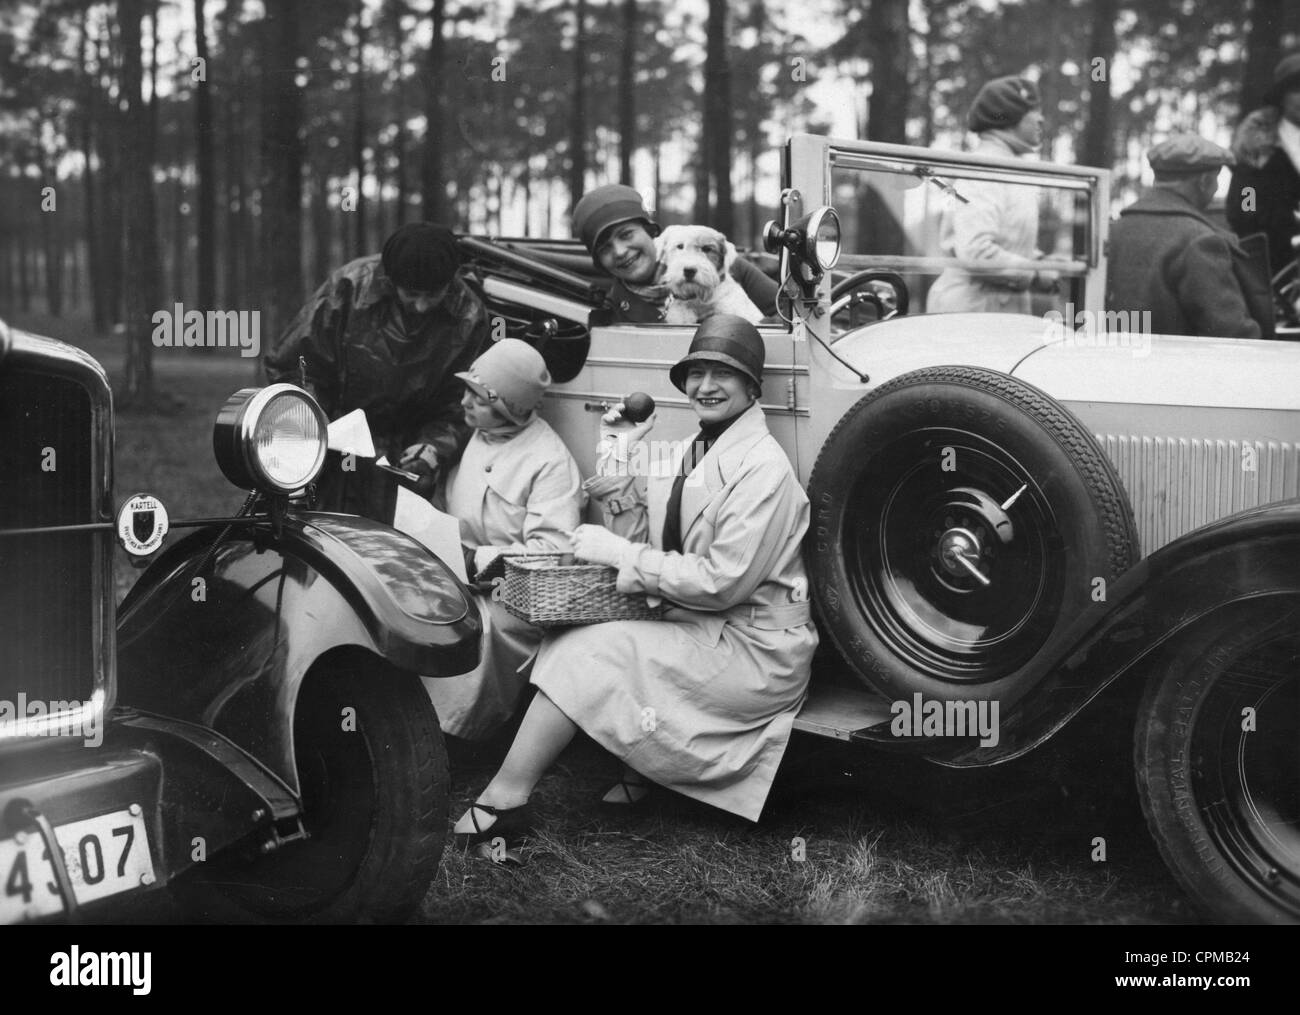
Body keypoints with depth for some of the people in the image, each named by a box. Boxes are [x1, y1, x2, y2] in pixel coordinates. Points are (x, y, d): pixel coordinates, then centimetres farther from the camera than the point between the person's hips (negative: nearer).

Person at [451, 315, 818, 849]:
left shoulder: (762, 467, -16)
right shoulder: (691, 452, 12)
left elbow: (722, 583, -22)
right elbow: (641, 543, 8)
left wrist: (620, 554, -16)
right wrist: (617, 457, 1)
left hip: (753, 651, -9)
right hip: (702, 634, 9)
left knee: (588, 653, -19)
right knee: (569, 638, -5)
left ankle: (501, 801, -14)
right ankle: (635, 774, -2)